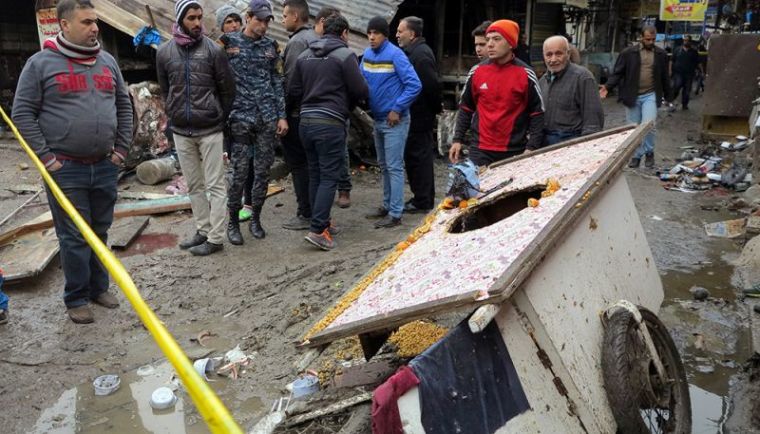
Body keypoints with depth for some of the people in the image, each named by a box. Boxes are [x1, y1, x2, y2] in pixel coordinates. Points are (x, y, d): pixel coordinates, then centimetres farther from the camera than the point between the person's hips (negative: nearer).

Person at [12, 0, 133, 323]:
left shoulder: (107, 62, 10)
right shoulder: (41, 63, -4)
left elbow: (124, 105, 17)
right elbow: (22, 113, -4)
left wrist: (121, 148, 9)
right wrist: (46, 157, -9)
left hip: (105, 166, 4)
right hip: (65, 168, -4)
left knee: (100, 232, 14)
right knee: (74, 236, 2)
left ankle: (99, 288, 29)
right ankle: (77, 299, 15)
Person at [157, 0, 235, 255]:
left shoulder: (213, 50, -6)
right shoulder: (164, 52, 3)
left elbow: (228, 89, 0)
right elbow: (165, 90, 14)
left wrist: (219, 118, 4)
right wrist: (175, 115, 10)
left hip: (210, 129, -3)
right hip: (180, 131, 4)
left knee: (215, 185, 0)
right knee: (194, 186, 12)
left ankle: (216, 238, 6)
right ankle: (203, 230, 24)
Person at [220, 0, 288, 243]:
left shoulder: (271, 46, 10)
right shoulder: (230, 43, 1)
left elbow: (277, 83, 10)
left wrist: (282, 116, 5)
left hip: (268, 118, 3)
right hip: (240, 117, -3)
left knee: (263, 170, 6)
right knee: (240, 172, -2)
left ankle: (256, 219, 20)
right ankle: (233, 222, 12)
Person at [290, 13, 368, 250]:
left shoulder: (305, 55, 12)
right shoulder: (345, 55, -5)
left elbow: (293, 91, 13)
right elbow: (361, 91, -7)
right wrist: (346, 102, 13)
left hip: (306, 121, 6)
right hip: (330, 123, -6)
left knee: (315, 175, 14)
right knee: (329, 177, -3)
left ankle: (322, 221, 22)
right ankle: (317, 229, -8)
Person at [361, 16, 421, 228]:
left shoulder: (395, 54, -14)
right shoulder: (367, 54, 6)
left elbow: (414, 85, -18)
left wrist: (397, 109, -17)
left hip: (394, 121, -8)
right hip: (378, 119, 8)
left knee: (394, 167, -5)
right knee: (384, 166, 16)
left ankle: (395, 214, 1)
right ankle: (387, 205, 29)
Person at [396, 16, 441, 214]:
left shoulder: (421, 54, -17)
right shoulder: (413, 51, 15)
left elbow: (432, 86, -22)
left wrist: (435, 109, -10)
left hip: (420, 116, -10)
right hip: (416, 115, 10)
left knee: (419, 157, -3)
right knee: (414, 156, 15)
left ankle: (422, 201, 6)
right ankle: (422, 198, 26)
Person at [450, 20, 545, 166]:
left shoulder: (526, 74, -4)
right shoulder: (477, 72, 3)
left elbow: (537, 114, -1)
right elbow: (465, 108, 12)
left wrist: (531, 148, -9)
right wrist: (458, 140, 6)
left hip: (515, 152, -2)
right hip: (480, 151, 2)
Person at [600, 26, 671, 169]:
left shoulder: (661, 54, 7)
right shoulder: (628, 53, -1)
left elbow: (664, 76, 14)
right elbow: (618, 73, -3)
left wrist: (667, 95, 17)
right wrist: (607, 87, -19)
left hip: (651, 95, 0)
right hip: (632, 96, 0)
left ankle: (648, 152, 7)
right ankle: (636, 155, 22)